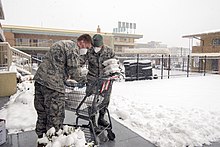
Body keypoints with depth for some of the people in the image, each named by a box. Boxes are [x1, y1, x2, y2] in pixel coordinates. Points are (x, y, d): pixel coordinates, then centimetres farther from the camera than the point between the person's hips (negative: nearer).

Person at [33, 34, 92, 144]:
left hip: (39, 79, 10)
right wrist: (83, 79, 4)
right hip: (53, 84, -10)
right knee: (55, 116, 1)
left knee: (42, 112, 20)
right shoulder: (73, 47, -8)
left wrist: (66, 75, 22)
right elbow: (74, 70, -13)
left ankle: (41, 138, 35)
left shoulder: (61, 43, 22)